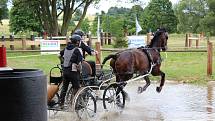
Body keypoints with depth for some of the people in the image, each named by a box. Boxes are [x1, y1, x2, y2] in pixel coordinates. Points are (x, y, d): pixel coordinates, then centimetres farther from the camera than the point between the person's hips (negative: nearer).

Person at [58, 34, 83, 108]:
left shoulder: (66, 48, 8)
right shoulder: (77, 50, -12)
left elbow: (59, 56, 20)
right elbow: (79, 63, -18)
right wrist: (80, 70, -3)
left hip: (65, 70, 7)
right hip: (73, 71, -7)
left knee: (64, 87, 15)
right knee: (76, 88, 5)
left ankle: (61, 104, 19)